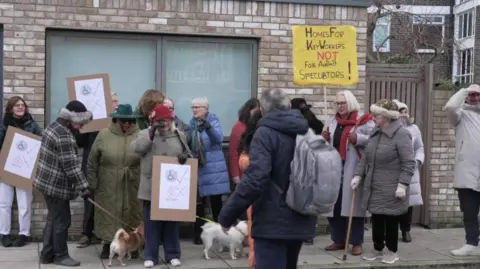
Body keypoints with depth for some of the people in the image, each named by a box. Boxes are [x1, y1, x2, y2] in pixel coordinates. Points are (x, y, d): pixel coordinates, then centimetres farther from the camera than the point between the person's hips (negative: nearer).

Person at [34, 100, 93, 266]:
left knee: (53, 219, 17)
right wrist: (83, 186, -18)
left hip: (48, 182, 10)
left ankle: (47, 254, 24)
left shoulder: (54, 126, 10)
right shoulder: (64, 136, -22)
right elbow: (71, 166, -23)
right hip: (57, 185, -10)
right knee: (62, 221, 1)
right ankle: (60, 256, 13)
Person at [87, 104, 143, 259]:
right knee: (108, 214, 8)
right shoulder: (104, 135, -2)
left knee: (132, 214, 8)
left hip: (132, 186, 0)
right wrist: (92, 182, 2)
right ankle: (107, 244, 21)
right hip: (108, 186, 0)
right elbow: (93, 161, 3)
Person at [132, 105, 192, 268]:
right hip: (152, 187, -2)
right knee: (152, 223, 4)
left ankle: (173, 255, 19)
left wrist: (185, 157, -11)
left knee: (172, 222, 10)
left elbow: (188, 155, 13)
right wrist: (152, 133, -22)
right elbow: (137, 148, -16)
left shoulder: (179, 135, 8)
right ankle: (150, 256, 12)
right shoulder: (146, 134, 2)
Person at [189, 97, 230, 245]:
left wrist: (208, 127, -36)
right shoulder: (192, 123, 10)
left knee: (216, 199, 2)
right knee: (199, 201, 3)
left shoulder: (213, 121, -3)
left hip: (214, 167, -3)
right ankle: (198, 233, 10)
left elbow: (219, 138, -20)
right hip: (197, 168, 3)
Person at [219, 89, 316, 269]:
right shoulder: (306, 132, 10)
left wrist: (227, 215, -17)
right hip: (300, 221, 8)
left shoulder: (265, 133, -12)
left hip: (273, 223, -8)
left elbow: (255, 179, -23)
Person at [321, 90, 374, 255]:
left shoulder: (363, 120, -4)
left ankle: (356, 242, 6)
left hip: (353, 170, -6)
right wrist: (326, 139, 6)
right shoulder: (333, 121, 17)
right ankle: (339, 240, 18)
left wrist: (358, 139, -23)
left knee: (352, 204, -4)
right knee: (334, 204, 6)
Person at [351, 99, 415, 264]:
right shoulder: (375, 132, 8)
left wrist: (402, 184, -21)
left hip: (391, 189, -7)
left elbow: (409, 163, -17)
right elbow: (365, 157, 15)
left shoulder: (401, 134, -16)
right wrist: (358, 175, 7)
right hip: (374, 187, 7)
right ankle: (377, 249, 27)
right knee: (376, 219, 13)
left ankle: (392, 252, 20)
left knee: (391, 221, 5)